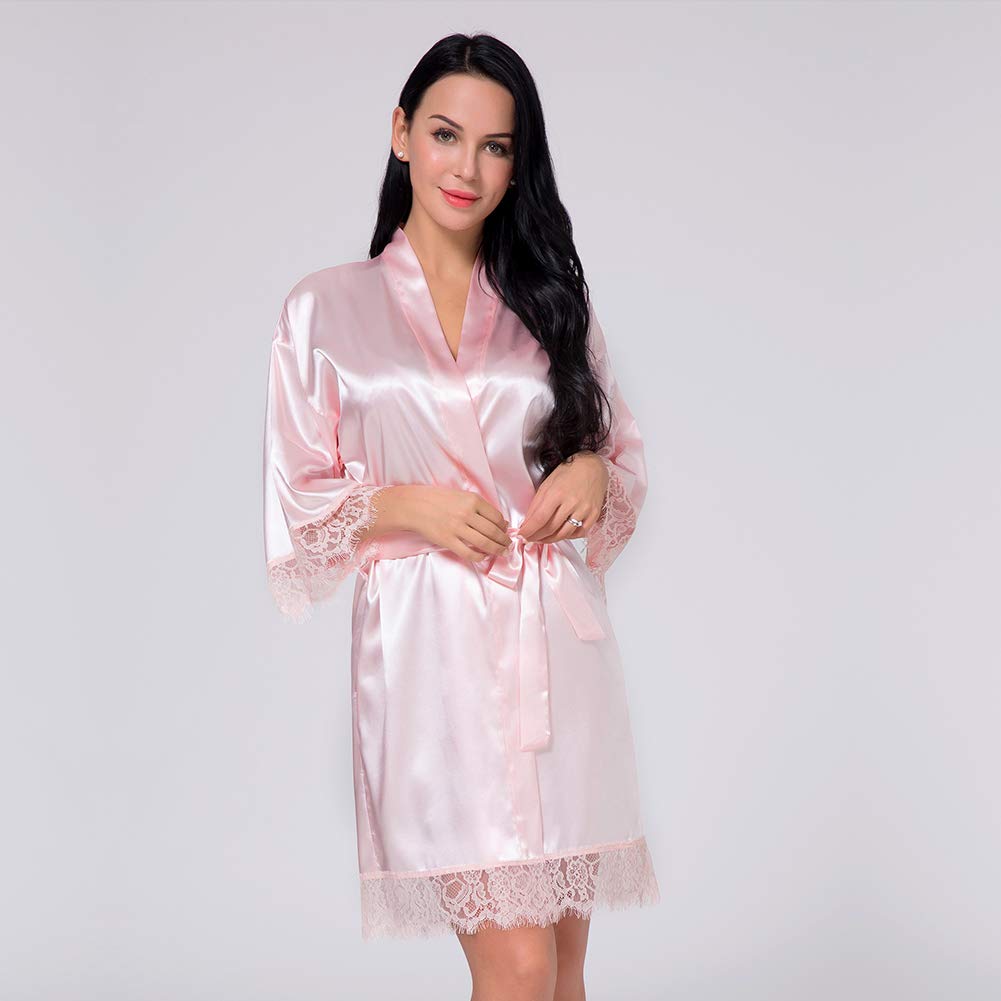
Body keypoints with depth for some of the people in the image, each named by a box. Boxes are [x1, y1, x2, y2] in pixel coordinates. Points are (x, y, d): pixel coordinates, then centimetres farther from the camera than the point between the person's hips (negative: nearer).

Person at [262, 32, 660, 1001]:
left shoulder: (553, 303, 13)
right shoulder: (326, 310, 5)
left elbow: (624, 449, 21)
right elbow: (297, 503, 5)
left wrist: (594, 469, -1)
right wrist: (404, 503, -12)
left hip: (556, 640, 3)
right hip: (428, 644, -3)